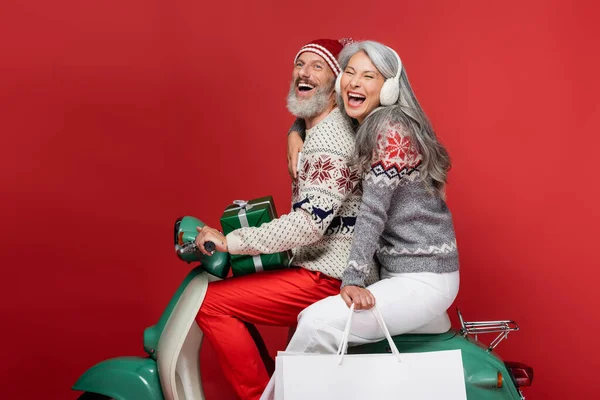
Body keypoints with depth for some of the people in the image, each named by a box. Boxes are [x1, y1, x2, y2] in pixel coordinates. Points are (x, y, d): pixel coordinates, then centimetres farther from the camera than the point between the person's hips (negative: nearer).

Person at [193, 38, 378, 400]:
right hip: (325, 267, 11)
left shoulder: (331, 138, -18)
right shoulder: (318, 128, 16)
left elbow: (310, 223, -27)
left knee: (211, 303, -15)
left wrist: (229, 241, -24)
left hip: (329, 277, -11)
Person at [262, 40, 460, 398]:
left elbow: (373, 210, -22)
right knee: (310, 317, 2)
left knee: (320, 325, -18)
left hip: (425, 279, -9)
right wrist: (295, 135, 7)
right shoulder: (364, 127, 12)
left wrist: (353, 279, -24)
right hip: (396, 273, 9)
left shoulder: (392, 128, -15)